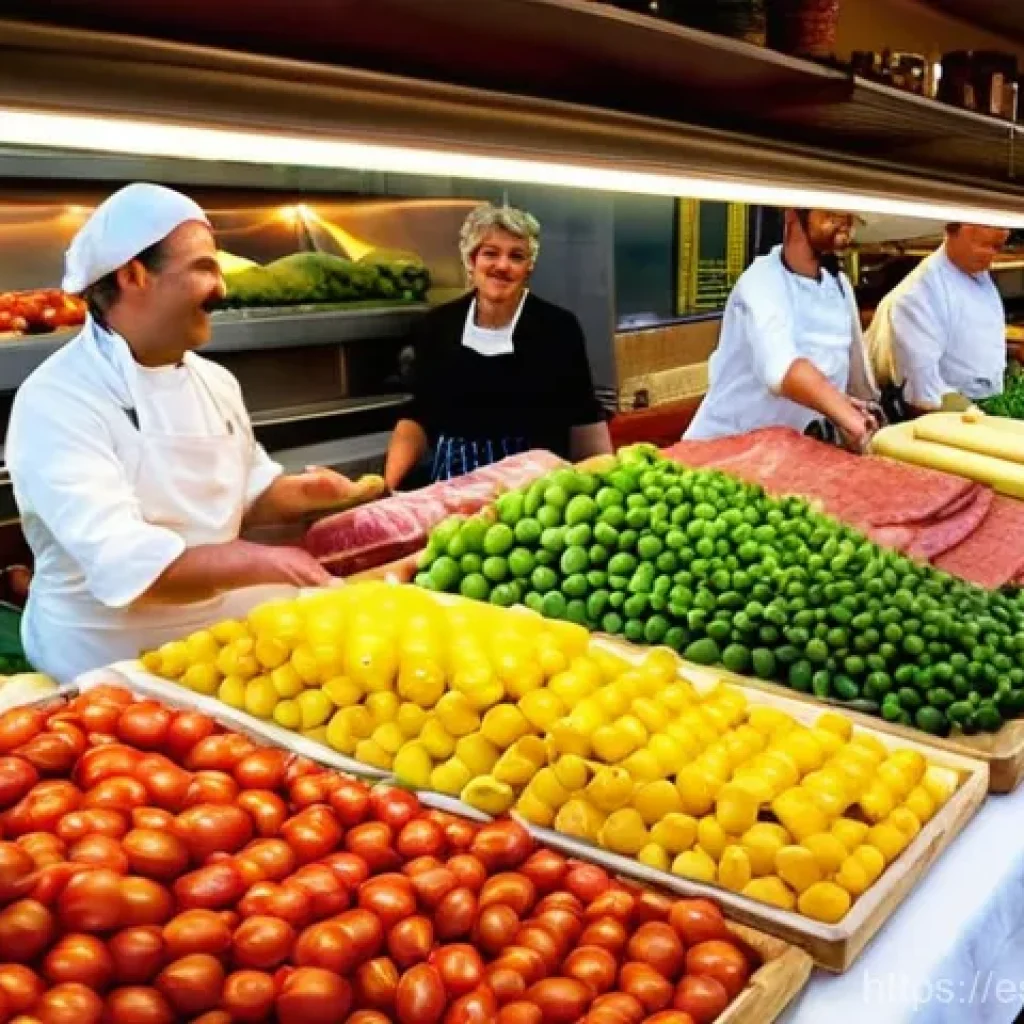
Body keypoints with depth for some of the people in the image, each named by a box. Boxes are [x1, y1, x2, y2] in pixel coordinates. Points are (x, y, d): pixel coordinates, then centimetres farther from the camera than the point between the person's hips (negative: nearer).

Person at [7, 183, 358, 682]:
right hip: (114, 666, -7)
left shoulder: (215, 381, 7)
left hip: (223, 640, 7)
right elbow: (128, 566, -29)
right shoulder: (55, 400, -18)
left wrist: (300, 492, -1)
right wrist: (266, 562, -32)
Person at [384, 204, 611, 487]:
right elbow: (419, 419, 10)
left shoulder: (559, 328, -2)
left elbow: (585, 421, 3)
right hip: (456, 484, 3)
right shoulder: (437, 326, 5)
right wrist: (386, 484, -2)